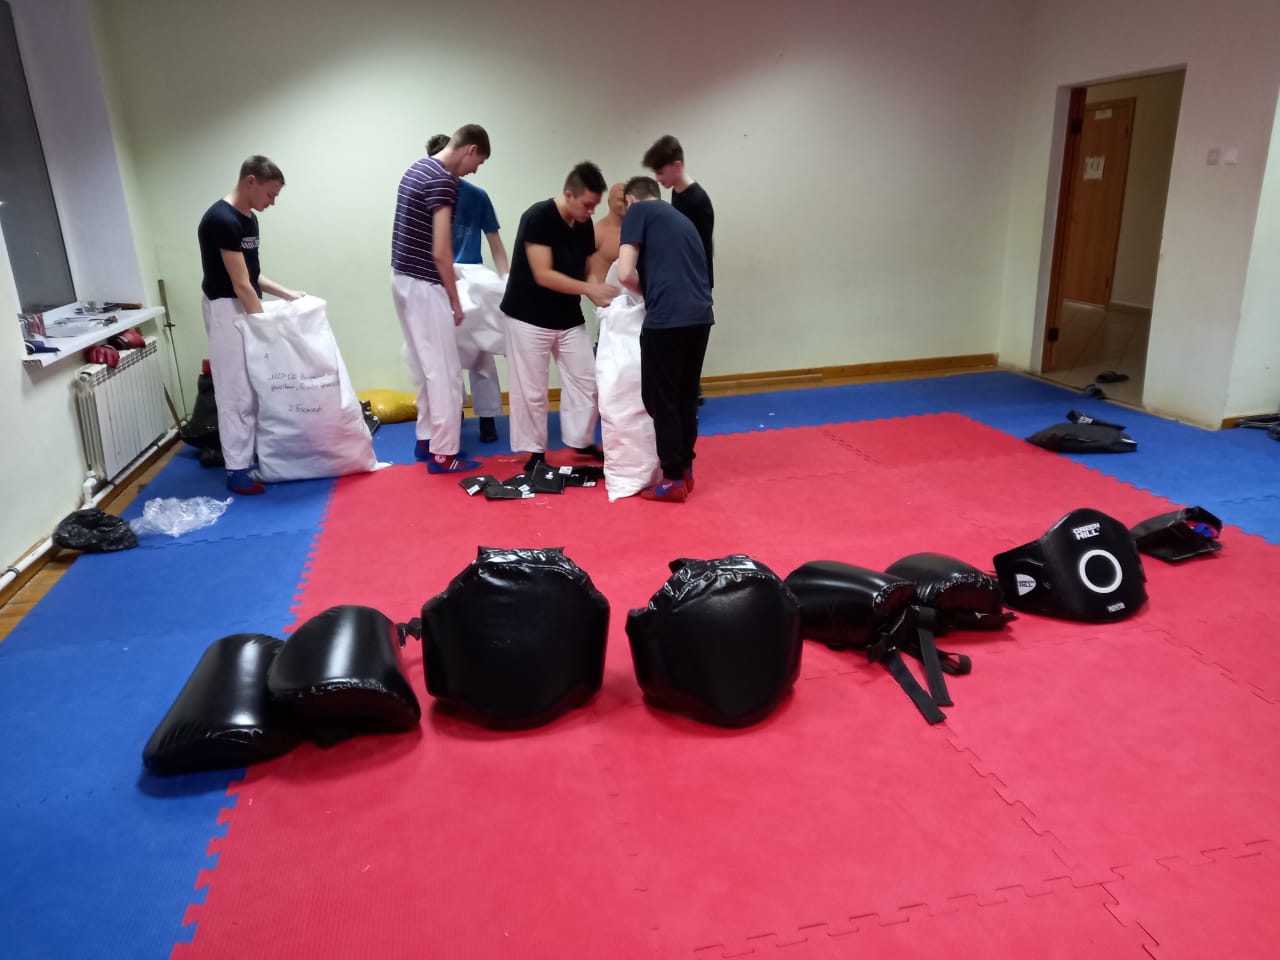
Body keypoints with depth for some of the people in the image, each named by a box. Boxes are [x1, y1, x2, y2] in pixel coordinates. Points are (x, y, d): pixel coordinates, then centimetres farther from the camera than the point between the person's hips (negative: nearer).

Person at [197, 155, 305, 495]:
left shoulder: (249, 218, 10)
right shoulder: (221, 219, -20)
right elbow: (240, 284, -20)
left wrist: (286, 294, 11)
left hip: (247, 308, 10)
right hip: (226, 310, -10)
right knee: (237, 393, -5)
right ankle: (237, 469, 2)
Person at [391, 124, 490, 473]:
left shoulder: (418, 168, 13)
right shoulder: (443, 181, -17)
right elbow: (440, 252, -20)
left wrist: (446, 283, 22)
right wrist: (455, 301, -11)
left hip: (403, 277, 10)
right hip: (423, 284, -10)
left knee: (426, 367, 17)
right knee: (445, 371, -2)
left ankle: (426, 439, 25)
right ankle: (443, 452, 3)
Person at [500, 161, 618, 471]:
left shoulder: (585, 225, 2)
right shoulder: (538, 217, -19)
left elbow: (587, 271, 9)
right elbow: (543, 275, -24)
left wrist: (601, 296, -12)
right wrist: (590, 289, -27)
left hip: (569, 318, 7)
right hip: (530, 318, -7)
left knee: (585, 381, 7)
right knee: (532, 390, 2)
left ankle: (582, 441, 24)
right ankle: (535, 451, 15)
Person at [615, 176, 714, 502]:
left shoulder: (637, 211, 6)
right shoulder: (682, 218, 26)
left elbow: (625, 273, -3)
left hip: (667, 318, -7)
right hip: (700, 315, 7)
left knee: (660, 399, 5)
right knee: (686, 396, 18)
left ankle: (674, 479, 10)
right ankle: (685, 469, 27)